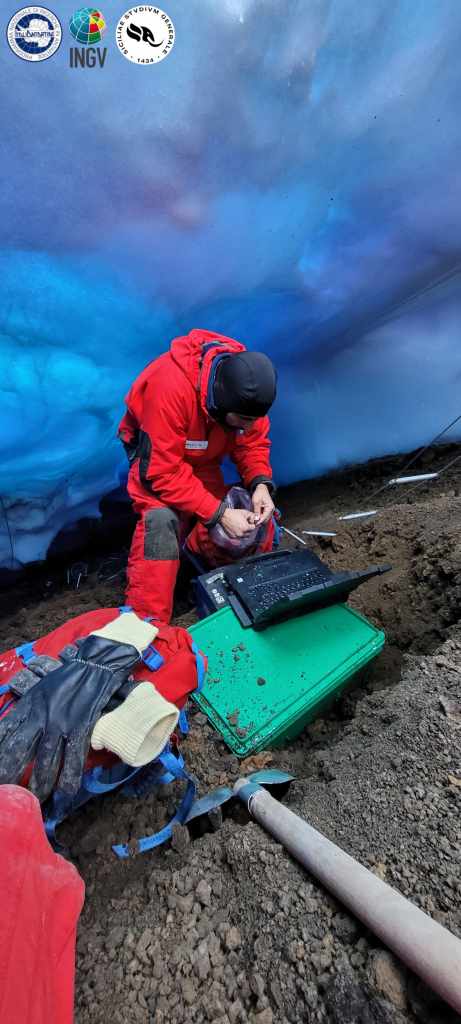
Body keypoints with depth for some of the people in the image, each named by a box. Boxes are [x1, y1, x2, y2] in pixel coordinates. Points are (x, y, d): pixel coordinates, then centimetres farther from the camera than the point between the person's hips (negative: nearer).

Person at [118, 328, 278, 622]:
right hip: (156, 456, -4)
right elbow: (163, 472, -33)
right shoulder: (170, 387, -36)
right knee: (162, 520, -33)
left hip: (205, 460, 5)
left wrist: (261, 484, -24)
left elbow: (254, 443, -5)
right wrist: (219, 513, -35)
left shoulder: (245, 387, -19)